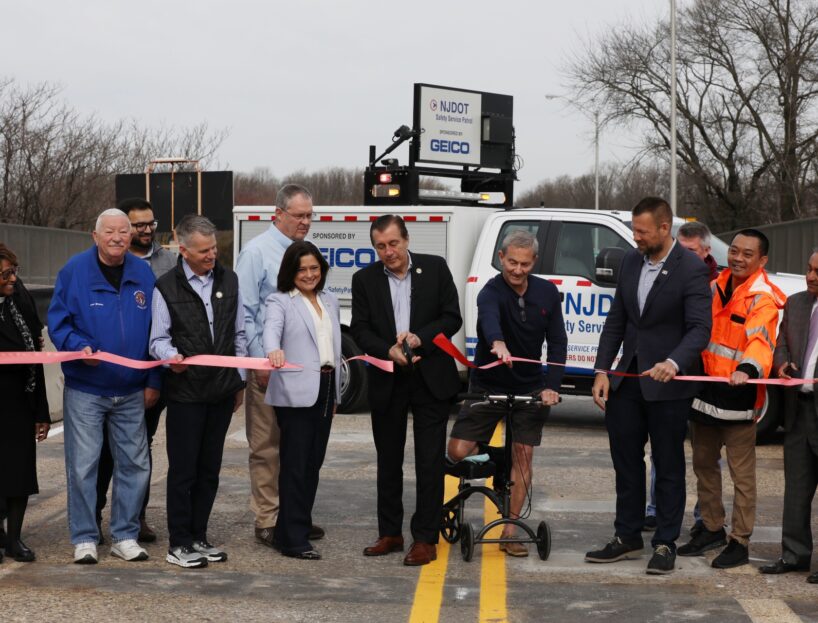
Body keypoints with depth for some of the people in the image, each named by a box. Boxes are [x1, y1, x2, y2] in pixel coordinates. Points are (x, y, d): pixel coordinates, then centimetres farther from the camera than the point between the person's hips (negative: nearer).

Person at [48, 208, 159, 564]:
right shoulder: (75, 271, -5)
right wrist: (79, 346, -21)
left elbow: (155, 331, 9)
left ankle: (125, 536, 19)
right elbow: (58, 322, -2)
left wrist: (154, 382, 5)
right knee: (83, 466, -1)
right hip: (85, 391, -3)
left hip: (132, 392, 3)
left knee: (134, 465, 7)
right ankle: (84, 539, 11)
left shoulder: (143, 274, 4)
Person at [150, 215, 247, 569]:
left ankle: (198, 537, 21)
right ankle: (179, 544, 7)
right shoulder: (167, 287, -4)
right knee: (183, 469, -1)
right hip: (185, 391, -5)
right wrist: (172, 357, -27)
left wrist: (239, 381, 13)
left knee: (209, 469, 11)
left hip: (221, 391, 5)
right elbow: (159, 339, -4)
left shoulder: (229, 281, 9)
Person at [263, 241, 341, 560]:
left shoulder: (330, 301, 17)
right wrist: (274, 350, -46)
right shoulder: (280, 302, -2)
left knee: (313, 462, 10)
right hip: (296, 393, -7)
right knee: (295, 465, -6)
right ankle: (293, 539, -4)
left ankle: (296, 527, 20)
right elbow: (271, 328, -23)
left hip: (325, 389, 7)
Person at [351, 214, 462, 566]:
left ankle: (425, 539, 4)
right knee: (388, 461, 11)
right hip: (387, 382, 2)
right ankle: (390, 533, 22)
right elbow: (360, 330, -1)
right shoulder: (365, 280, 2)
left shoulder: (435, 268, -2)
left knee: (430, 462, -2)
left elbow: (452, 318, -3)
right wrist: (389, 351, -18)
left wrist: (419, 338, -18)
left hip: (431, 379, -2)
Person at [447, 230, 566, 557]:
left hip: (529, 387, 2)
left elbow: (557, 342, -1)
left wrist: (551, 386, -15)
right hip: (488, 385, -2)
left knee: (523, 455, -1)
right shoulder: (492, 291, -18)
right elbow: (489, 317, -43)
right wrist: (497, 343, -66)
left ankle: (509, 532, 7)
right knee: (458, 451, -10)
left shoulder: (547, 293, -4)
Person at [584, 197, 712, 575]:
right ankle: (627, 538, 23)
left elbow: (700, 328, -18)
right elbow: (616, 320, 11)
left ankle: (665, 544, 14)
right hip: (628, 378, 6)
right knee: (625, 461, 12)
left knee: (668, 466, 5)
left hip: (667, 384, -6)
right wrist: (603, 370, 4)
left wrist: (674, 363, -34)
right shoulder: (631, 262, 7)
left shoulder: (692, 270, -13)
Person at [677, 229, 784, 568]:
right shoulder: (716, 287, 10)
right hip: (704, 390, 8)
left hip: (738, 396, -7)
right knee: (703, 464, 18)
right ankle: (713, 530, 33)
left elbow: (761, 339, -28)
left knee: (742, 473, -2)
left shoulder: (763, 299, -12)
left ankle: (740, 542, 7)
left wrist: (748, 368, -47)